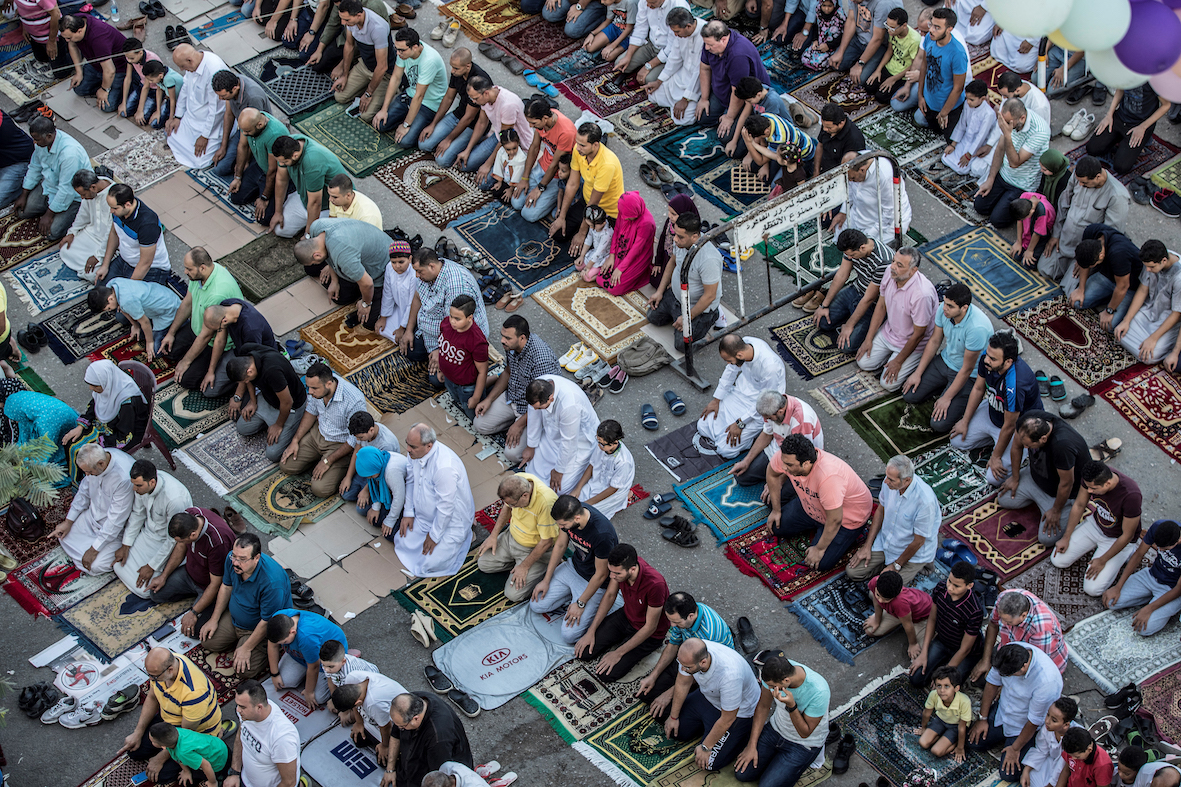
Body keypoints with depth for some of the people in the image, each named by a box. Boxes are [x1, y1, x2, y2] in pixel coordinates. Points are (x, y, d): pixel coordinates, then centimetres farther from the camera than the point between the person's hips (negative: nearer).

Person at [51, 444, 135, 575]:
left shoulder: (124, 478, -39)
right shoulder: (96, 458, -16)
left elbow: (116, 520, -30)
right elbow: (84, 490, 4)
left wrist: (94, 549, -24)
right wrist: (68, 521, 7)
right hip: (93, 514, 7)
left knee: (97, 565, -18)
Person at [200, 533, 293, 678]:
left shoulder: (272, 582, -42)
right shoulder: (232, 559, -21)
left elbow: (267, 622, -29)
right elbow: (226, 587, 1)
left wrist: (246, 648, -20)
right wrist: (214, 619, 5)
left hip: (259, 628, -6)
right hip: (234, 617, 6)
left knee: (245, 670, -14)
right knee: (208, 641, 5)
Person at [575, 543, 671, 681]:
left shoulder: (655, 584, -39)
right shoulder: (619, 565, -22)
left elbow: (650, 627, -26)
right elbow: (610, 595, -1)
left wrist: (618, 653, -20)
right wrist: (591, 631, -3)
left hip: (649, 634, -6)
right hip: (626, 615, 6)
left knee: (607, 674, -15)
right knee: (584, 653, -2)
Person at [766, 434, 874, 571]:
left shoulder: (828, 477, -47)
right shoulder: (787, 456, -26)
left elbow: (834, 520, -35)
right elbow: (772, 473, 0)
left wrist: (819, 549, -21)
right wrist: (776, 510, 8)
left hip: (847, 517, -7)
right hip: (811, 506, 7)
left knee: (820, 564, -11)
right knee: (777, 527, 6)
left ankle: (853, 534, 12)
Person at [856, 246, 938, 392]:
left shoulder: (922, 294, -38)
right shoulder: (890, 272, -17)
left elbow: (918, 334, -26)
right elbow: (881, 305, 0)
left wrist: (899, 361, -15)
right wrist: (869, 338, 2)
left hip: (912, 342, -6)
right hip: (888, 331, 7)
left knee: (888, 383, -8)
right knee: (863, 362, 4)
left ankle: (920, 361, 14)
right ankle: (892, 353, 25)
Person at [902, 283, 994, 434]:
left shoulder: (977, 328, -37)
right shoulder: (944, 310, -17)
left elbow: (967, 369, -26)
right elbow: (934, 341, 1)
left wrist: (947, 398, -18)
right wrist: (918, 373, 2)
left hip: (969, 376, -7)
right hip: (944, 360, 7)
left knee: (939, 424, -15)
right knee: (909, 395, 1)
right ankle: (947, 386, 18)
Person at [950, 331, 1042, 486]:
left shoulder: (1014, 384, -43)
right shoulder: (987, 357, -22)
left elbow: (1009, 426, -29)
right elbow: (978, 389, -1)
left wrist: (996, 457, -17)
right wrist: (965, 421, 7)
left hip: (1019, 426, -7)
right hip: (992, 412, 7)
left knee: (995, 478, -12)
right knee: (957, 440, 6)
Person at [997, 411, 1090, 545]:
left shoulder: (1062, 445, -47)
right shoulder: (1027, 420, -28)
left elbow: (1066, 483, -32)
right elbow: (1016, 446, -6)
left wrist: (1056, 511, -18)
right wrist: (1015, 477, 6)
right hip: (1035, 476, 6)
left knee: (1047, 538, -9)